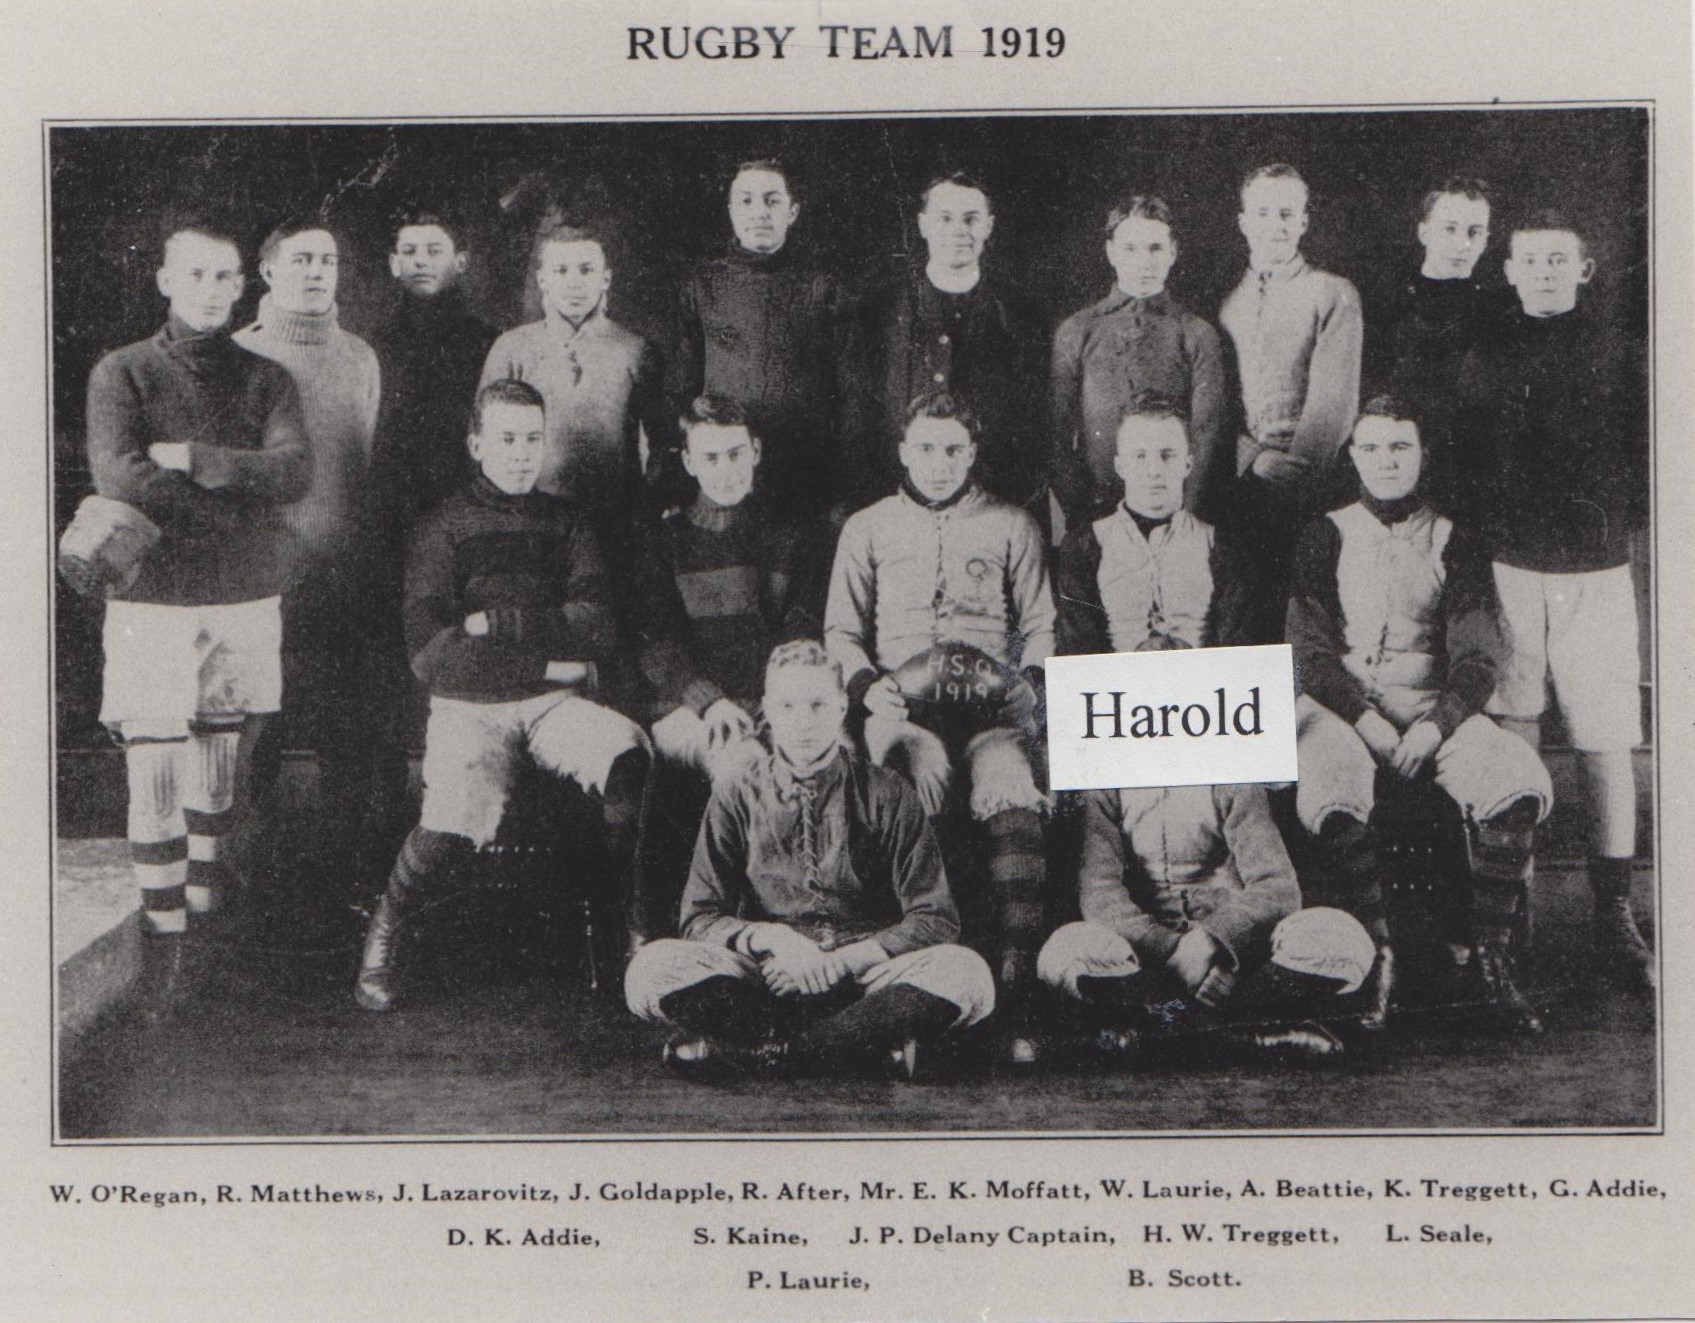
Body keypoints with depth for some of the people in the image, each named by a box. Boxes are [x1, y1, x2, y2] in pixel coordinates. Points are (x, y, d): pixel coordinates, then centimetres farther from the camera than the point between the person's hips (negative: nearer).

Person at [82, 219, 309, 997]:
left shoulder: (264, 378, 10)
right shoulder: (121, 374, 2)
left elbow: (295, 471, -7)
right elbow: (119, 479, -14)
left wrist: (194, 460, -14)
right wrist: (245, 497, -10)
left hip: (246, 601, 3)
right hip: (152, 604, -3)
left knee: (216, 772, 9)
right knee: (153, 775, -6)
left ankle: (208, 913, 20)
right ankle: (162, 943, 0)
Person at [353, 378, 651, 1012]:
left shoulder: (566, 523, 17)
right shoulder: (444, 529, 6)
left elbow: (599, 632, 4)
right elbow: (429, 655, -6)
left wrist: (500, 622, -6)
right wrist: (548, 660, -8)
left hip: (557, 701, 3)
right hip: (468, 706, -2)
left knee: (628, 754, -31)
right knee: (454, 824, -31)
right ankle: (383, 937, 0)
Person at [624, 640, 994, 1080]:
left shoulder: (885, 795, 6)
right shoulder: (737, 797, 9)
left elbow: (936, 920, 0)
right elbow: (700, 919, 3)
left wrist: (842, 959, -14)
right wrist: (769, 938, -18)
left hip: (866, 977, 0)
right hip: (766, 978, 0)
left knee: (965, 973, -31)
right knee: (651, 968, -27)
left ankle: (747, 1049, -29)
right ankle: (872, 1041, -28)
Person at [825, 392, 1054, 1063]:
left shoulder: (1011, 527, 22)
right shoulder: (867, 528, 22)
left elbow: (1039, 626, 21)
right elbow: (841, 630, 21)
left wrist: (1028, 684, 1)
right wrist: (868, 685, 1)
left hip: (993, 699, 0)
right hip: (903, 698, 0)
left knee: (1012, 800, -32)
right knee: (916, 783, -36)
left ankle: (1017, 995, -36)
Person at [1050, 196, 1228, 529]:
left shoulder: (1197, 335, 5)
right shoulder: (1074, 333, 8)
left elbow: (1207, 436, 0)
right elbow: (1058, 431, 5)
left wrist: (1187, 515, -10)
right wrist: (1077, 509, -5)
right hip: (1094, 511, 1)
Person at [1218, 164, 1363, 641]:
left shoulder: (1332, 294, 5)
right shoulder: (1225, 301, 18)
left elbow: (1334, 400, -5)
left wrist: (1292, 470, -14)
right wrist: (1253, 458, -2)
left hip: (1305, 488, -3)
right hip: (1237, 487, 3)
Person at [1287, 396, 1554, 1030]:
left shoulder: (1453, 542, 12)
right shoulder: (1325, 537, 10)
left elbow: (1478, 655, 3)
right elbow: (1309, 649, 1)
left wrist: (1436, 725, -14)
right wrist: (1364, 719, -14)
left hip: (1434, 707, 1)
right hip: (1339, 703, -1)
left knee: (1521, 786, -28)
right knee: (1332, 802, -36)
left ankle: (1491, 956, -16)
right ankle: (1377, 951, -20)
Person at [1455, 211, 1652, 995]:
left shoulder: (1612, 354, 5)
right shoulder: (1484, 360, 7)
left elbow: (1644, 456, 9)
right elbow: (1463, 460, 11)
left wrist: (1617, 525, 1)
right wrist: (1487, 532, 3)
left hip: (1595, 570, 0)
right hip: (1508, 570, 1)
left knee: (1606, 746, -1)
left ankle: (1614, 921, 4)